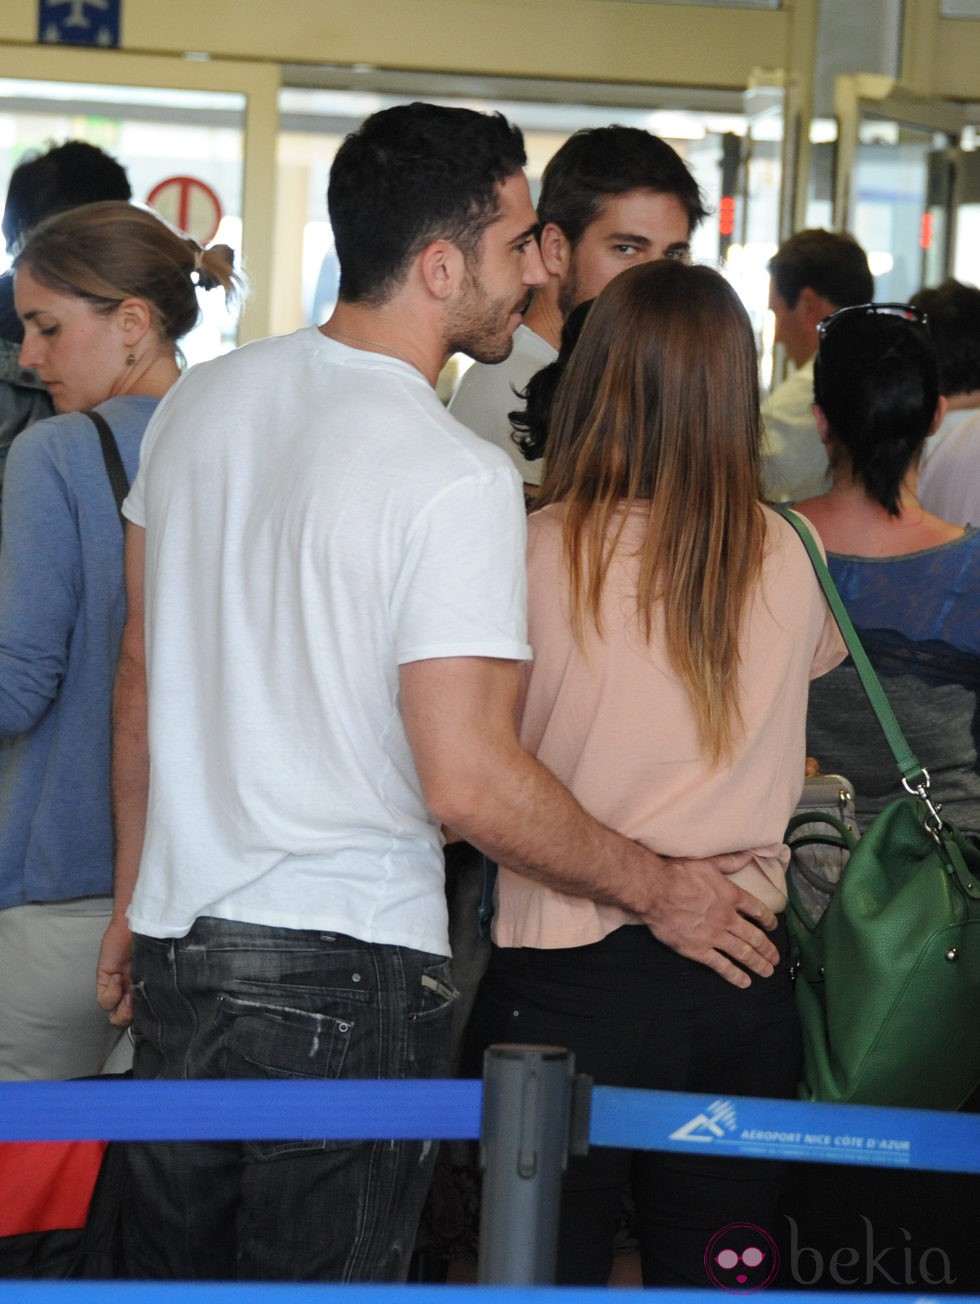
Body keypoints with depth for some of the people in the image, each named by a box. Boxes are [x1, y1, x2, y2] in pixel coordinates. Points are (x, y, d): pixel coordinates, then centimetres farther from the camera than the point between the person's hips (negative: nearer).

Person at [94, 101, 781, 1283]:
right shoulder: (457, 477, -18)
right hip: (349, 973, -6)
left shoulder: (197, 403, 4)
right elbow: (467, 781, -21)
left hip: (178, 947, 7)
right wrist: (659, 890, -7)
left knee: (169, 1269, 18)